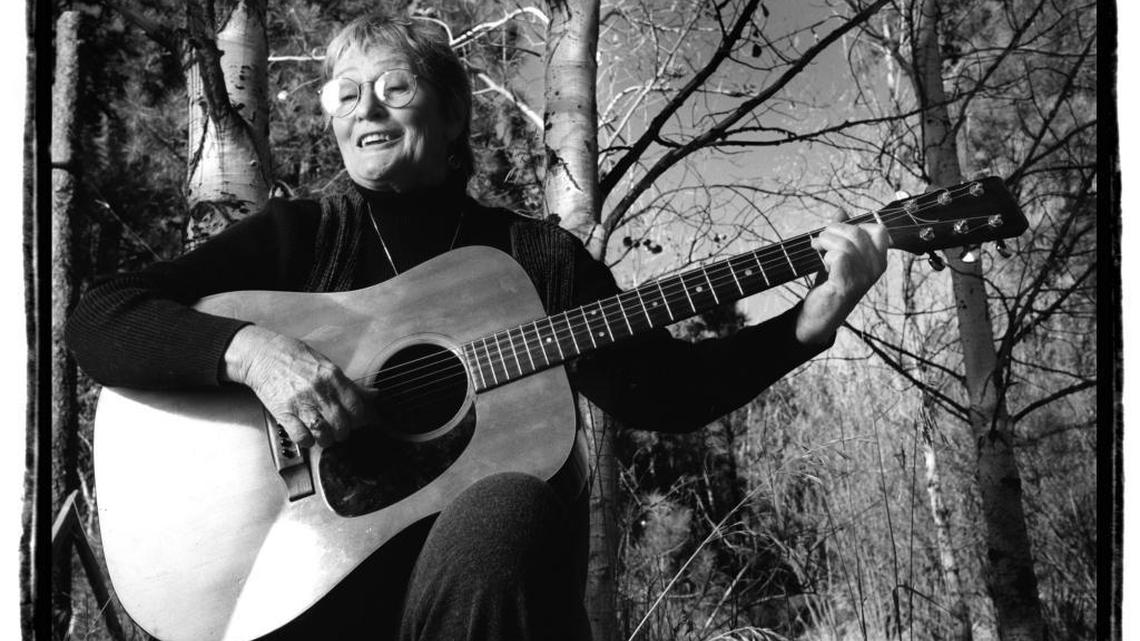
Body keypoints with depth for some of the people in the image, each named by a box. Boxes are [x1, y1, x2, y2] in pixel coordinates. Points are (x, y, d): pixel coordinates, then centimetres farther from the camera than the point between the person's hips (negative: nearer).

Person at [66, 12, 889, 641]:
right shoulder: (297, 235, 8)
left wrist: (811, 320, -2)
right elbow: (97, 318, 0)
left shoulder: (538, 256, 10)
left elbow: (660, 388, 8)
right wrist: (249, 347, -19)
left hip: (489, 556, 2)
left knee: (506, 510, -33)